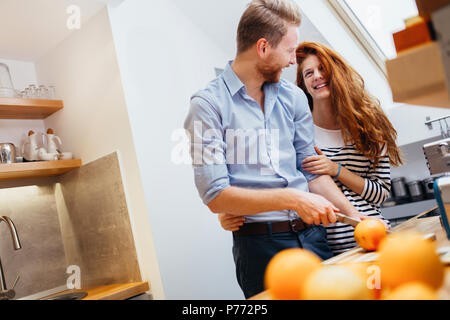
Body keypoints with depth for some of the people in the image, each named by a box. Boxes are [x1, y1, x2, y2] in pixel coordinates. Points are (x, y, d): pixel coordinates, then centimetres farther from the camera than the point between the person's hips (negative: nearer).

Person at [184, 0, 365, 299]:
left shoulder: (294, 97, 9)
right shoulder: (208, 104, -10)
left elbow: (312, 170, 11)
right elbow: (215, 196, -15)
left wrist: (356, 215, -1)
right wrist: (291, 198, -22)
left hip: (314, 235, 6)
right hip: (261, 244, -5)